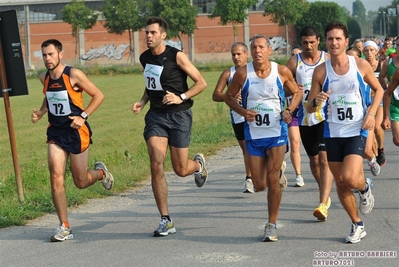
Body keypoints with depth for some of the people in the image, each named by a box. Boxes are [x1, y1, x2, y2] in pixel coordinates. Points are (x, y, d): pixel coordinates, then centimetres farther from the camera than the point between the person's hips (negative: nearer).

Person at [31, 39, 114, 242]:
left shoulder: (73, 75, -15)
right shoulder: (44, 78, 2)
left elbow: (98, 95, -8)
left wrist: (83, 116, -16)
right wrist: (41, 112, 5)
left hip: (76, 131, -4)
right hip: (55, 131, 4)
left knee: (80, 182, 5)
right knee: (56, 176, -12)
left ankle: (100, 172, 42)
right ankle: (64, 227, -5)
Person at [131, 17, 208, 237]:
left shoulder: (176, 56, -11)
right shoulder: (145, 58, 6)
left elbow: (201, 83, -7)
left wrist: (181, 97, -19)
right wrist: (143, 101, 7)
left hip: (178, 115, -4)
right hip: (156, 116, 4)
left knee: (180, 170, 1)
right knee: (156, 165, -12)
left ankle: (198, 164, 41)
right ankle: (166, 221, -6)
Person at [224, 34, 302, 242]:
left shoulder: (282, 72, -7)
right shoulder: (243, 74, -8)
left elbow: (297, 92, 10)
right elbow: (228, 96, 5)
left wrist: (289, 110, -9)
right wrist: (243, 111, -13)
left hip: (277, 132, -1)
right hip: (253, 134, 1)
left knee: (272, 179, -10)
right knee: (259, 184, 5)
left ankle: (272, 225, 4)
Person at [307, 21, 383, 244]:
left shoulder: (361, 65, -5)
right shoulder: (321, 71, -2)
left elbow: (379, 89, 10)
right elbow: (309, 108, 1)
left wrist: (371, 113, -6)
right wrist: (316, 101, -22)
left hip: (357, 131, -3)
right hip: (333, 133, 3)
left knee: (350, 178, -21)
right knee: (340, 183, 8)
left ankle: (365, 186, 16)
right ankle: (358, 225, 28)